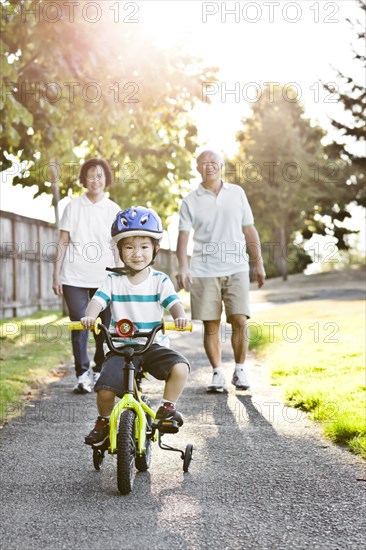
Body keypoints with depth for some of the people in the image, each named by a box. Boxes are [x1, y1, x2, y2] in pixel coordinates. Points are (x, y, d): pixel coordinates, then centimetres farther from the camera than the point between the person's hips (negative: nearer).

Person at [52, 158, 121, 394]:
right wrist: (56, 275, 1)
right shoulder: (73, 206, 4)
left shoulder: (113, 210, 6)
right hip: (74, 277, -1)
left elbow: (117, 246, 6)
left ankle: (100, 372, 22)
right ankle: (82, 375, 6)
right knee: (79, 326, -3)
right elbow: (63, 242, 5)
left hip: (104, 277, 1)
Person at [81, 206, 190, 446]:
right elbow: (98, 300, -10)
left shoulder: (160, 280, 1)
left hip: (153, 345, 0)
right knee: (105, 389, -18)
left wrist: (180, 317, -35)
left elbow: (174, 302, -12)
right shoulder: (114, 280, 2)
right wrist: (90, 316, -33)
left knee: (180, 367, -27)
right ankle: (104, 422, 14)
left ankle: (167, 407, -1)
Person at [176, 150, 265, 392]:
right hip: (204, 271, 0)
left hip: (236, 268, 1)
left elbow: (249, 230, 14)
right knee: (211, 325, 1)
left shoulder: (237, 193, 11)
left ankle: (240, 370, 10)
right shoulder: (191, 201, 5)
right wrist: (183, 267, -16)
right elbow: (183, 236, -2)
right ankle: (218, 372, 14)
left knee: (240, 320, -7)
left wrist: (259, 262, 10)